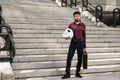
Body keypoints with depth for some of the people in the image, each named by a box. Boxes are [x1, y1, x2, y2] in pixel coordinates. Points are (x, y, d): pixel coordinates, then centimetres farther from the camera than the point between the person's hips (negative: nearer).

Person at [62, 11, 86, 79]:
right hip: (73, 42, 1)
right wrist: (67, 37, -12)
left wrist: (84, 47, 2)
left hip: (80, 43, 0)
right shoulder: (71, 25, 3)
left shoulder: (83, 25, 1)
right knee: (69, 58, -4)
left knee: (80, 58, 6)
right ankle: (67, 73, 2)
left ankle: (77, 73, 20)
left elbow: (84, 36, 4)